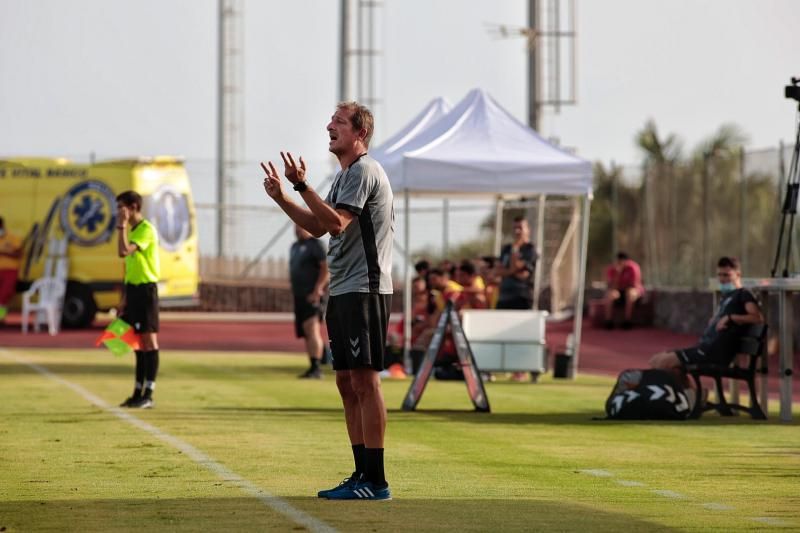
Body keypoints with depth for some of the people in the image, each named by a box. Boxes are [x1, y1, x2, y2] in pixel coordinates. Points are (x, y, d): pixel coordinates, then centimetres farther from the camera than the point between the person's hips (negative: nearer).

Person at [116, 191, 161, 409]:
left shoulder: (146, 230, -13)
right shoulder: (132, 231, 16)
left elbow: (124, 251, -27)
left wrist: (122, 225, -18)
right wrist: (125, 298, 19)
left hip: (146, 288, -9)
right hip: (133, 288, 9)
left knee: (148, 339, -6)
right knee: (138, 341, 11)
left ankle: (148, 395, -5)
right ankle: (138, 392, 15)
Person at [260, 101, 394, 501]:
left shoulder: (365, 171, -11)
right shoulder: (345, 175, 20)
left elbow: (336, 223, -21)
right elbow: (318, 226, 25)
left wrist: (302, 185, -20)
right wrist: (281, 198, 14)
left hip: (364, 290, -10)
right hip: (341, 291, 10)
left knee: (364, 379, -10)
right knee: (347, 383, 10)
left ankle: (375, 480, -10)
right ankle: (362, 474, 14)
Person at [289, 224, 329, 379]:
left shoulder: (315, 244, -6)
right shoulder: (295, 247, 20)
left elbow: (326, 268, -14)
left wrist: (317, 290, -20)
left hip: (312, 296, -9)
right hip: (299, 296, 9)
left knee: (311, 329, -19)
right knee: (306, 333, 9)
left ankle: (316, 368, -24)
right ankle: (313, 368, 13)